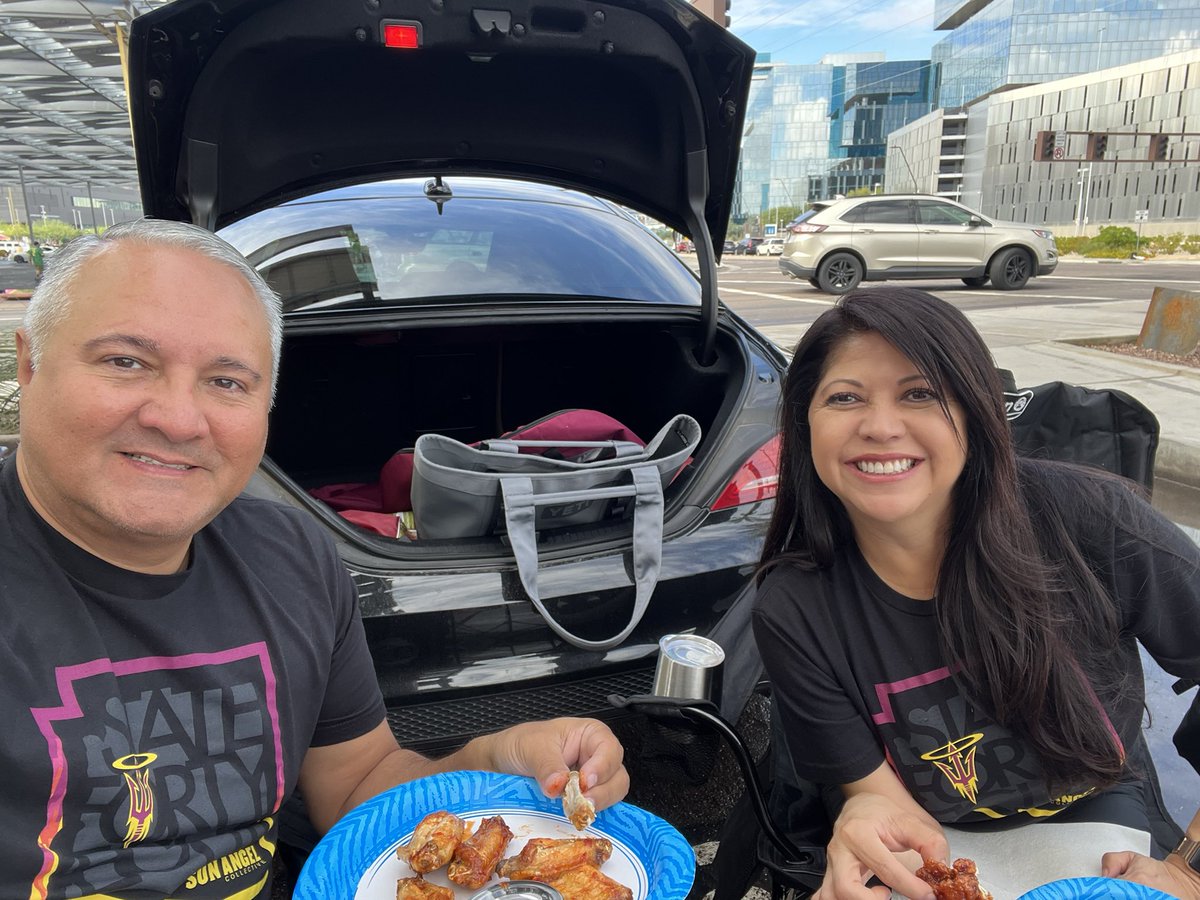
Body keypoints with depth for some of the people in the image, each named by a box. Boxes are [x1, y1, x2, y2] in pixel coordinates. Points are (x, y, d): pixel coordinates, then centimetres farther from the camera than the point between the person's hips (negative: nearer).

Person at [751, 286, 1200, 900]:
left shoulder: (1089, 519, -24)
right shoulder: (791, 612, -20)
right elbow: (877, 791, -13)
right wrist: (876, 817, -36)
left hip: (1090, 822, 2)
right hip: (935, 844, -1)